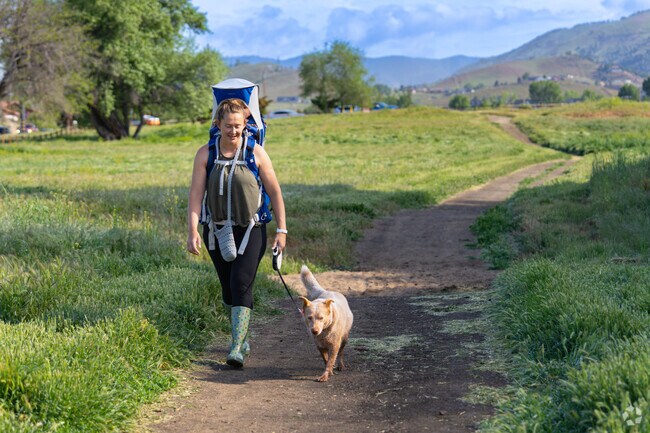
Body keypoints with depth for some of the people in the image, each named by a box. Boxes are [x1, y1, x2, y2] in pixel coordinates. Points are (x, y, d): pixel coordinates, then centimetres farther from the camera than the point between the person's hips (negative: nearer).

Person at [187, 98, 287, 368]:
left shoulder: (256, 153, -4)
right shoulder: (205, 154, -1)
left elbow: (274, 192, 1)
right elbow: (196, 194, -6)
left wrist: (281, 230, -1)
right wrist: (192, 230, -17)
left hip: (250, 229, -3)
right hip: (217, 231, 3)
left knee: (241, 284, -16)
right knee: (228, 287, 11)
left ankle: (237, 349, -20)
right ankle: (242, 338, 30)